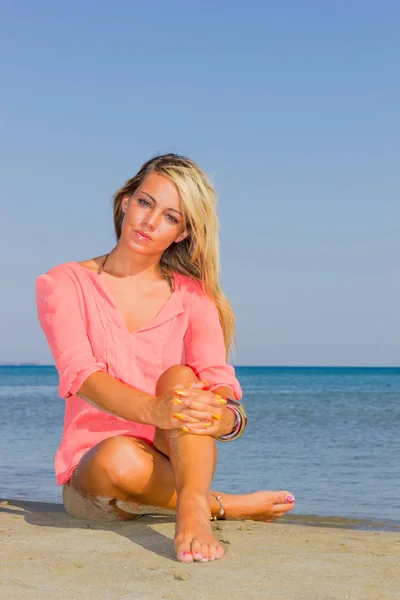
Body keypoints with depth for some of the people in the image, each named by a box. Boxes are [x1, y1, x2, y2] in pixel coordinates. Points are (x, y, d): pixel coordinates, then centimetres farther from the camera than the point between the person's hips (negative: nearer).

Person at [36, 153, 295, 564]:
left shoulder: (192, 295, 8)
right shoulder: (64, 284, 2)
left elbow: (223, 390, -7)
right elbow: (80, 374, -17)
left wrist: (221, 417, -34)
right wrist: (153, 410, -38)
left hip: (175, 462, 1)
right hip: (91, 472, -1)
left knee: (179, 377, -28)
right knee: (119, 458, -37)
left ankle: (193, 513, -47)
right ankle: (228, 506, -16)